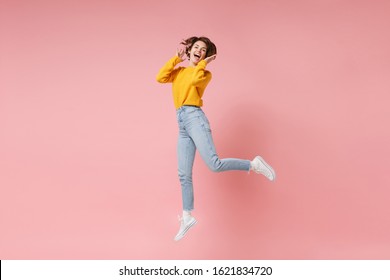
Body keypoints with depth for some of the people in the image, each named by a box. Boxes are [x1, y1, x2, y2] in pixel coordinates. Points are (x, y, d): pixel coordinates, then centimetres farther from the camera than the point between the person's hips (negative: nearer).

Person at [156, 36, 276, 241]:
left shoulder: (205, 74, 8)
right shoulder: (178, 71, 21)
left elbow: (194, 80, -15)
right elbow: (160, 78, 2)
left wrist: (202, 63, -1)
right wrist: (176, 58, 8)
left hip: (194, 118, -5)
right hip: (182, 123, 5)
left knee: (214, 164, -21)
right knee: (184, 174, 6)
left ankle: (254, 164, -2)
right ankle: (187, 217, 15)